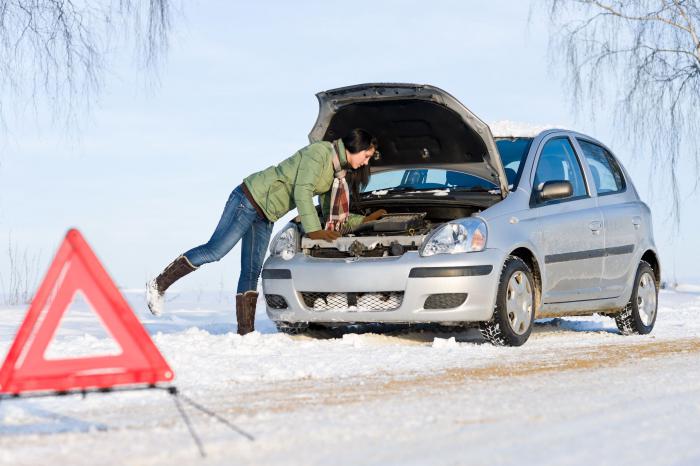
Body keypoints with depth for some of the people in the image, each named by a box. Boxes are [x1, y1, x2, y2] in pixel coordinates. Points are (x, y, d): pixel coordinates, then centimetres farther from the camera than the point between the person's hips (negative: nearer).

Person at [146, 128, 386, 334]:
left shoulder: (338, 174, 12)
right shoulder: (319, 152, -16)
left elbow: (334, 217, 18)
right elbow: (302, 192, -23)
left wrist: (365, 220, 13)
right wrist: (313, 229, -25)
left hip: (265, 216, 9)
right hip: (250, 198, -9)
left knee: (252, 271, 5)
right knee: (214, 250, -15)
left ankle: (246, 331, 2)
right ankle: (158, 285, -8)